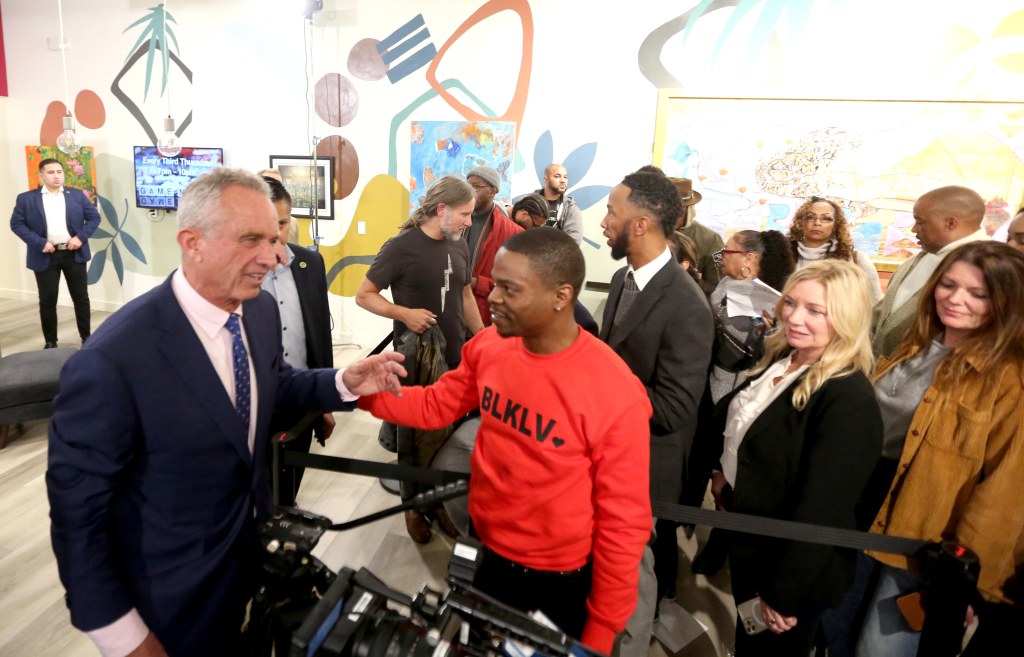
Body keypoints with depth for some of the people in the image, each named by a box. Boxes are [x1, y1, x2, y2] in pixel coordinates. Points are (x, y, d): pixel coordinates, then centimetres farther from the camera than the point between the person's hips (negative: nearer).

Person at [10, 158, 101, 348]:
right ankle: (50, 341, 16)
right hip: (45, 256, -1)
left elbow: (94, 217, 5)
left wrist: (81, 237, -10)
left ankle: (86, 337, 19)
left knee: (81, 297, 7)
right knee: (47, 300, 5)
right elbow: (16, 223, -2)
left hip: (74, 254, 1)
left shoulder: (78, 195, 6)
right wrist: (39, 243, -14)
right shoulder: (26, 198, 1)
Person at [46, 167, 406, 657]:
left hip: (257, 542, 6)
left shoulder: (262, 309, -10)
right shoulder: (113, 359, -30)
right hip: (176, 592, -5)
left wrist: (343, 384, -11)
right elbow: (78, 509, -21)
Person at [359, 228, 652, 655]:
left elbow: (624, 523, -18)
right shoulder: (489, 347, -12)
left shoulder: (615, 396, -27)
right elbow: (435, 406, 4)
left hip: (556, 585, -4)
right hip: (485, 552, 5)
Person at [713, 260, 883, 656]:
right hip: (745, 541, 7)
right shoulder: (777, 359, -3)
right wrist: (720, 470, 4)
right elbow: (732, 423, 14)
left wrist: (783, 593, -21)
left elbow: (820, 511, -27)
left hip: (790, 568, -7)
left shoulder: (850, 401, -28)